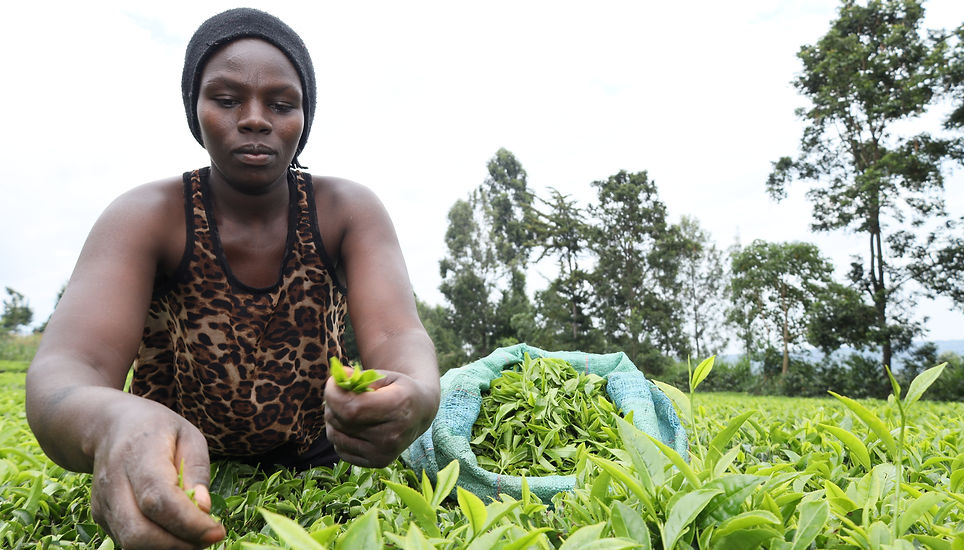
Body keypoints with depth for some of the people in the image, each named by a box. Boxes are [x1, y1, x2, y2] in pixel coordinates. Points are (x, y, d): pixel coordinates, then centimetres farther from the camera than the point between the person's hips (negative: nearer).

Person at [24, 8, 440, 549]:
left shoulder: (349, 210, -9)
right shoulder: (145, 216, -12)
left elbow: (398, 334, -22)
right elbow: (63, 373, -24)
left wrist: (417, 397, -46)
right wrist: (109, 423, -48)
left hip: (316, 478, -1)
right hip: (171, 489, 1)